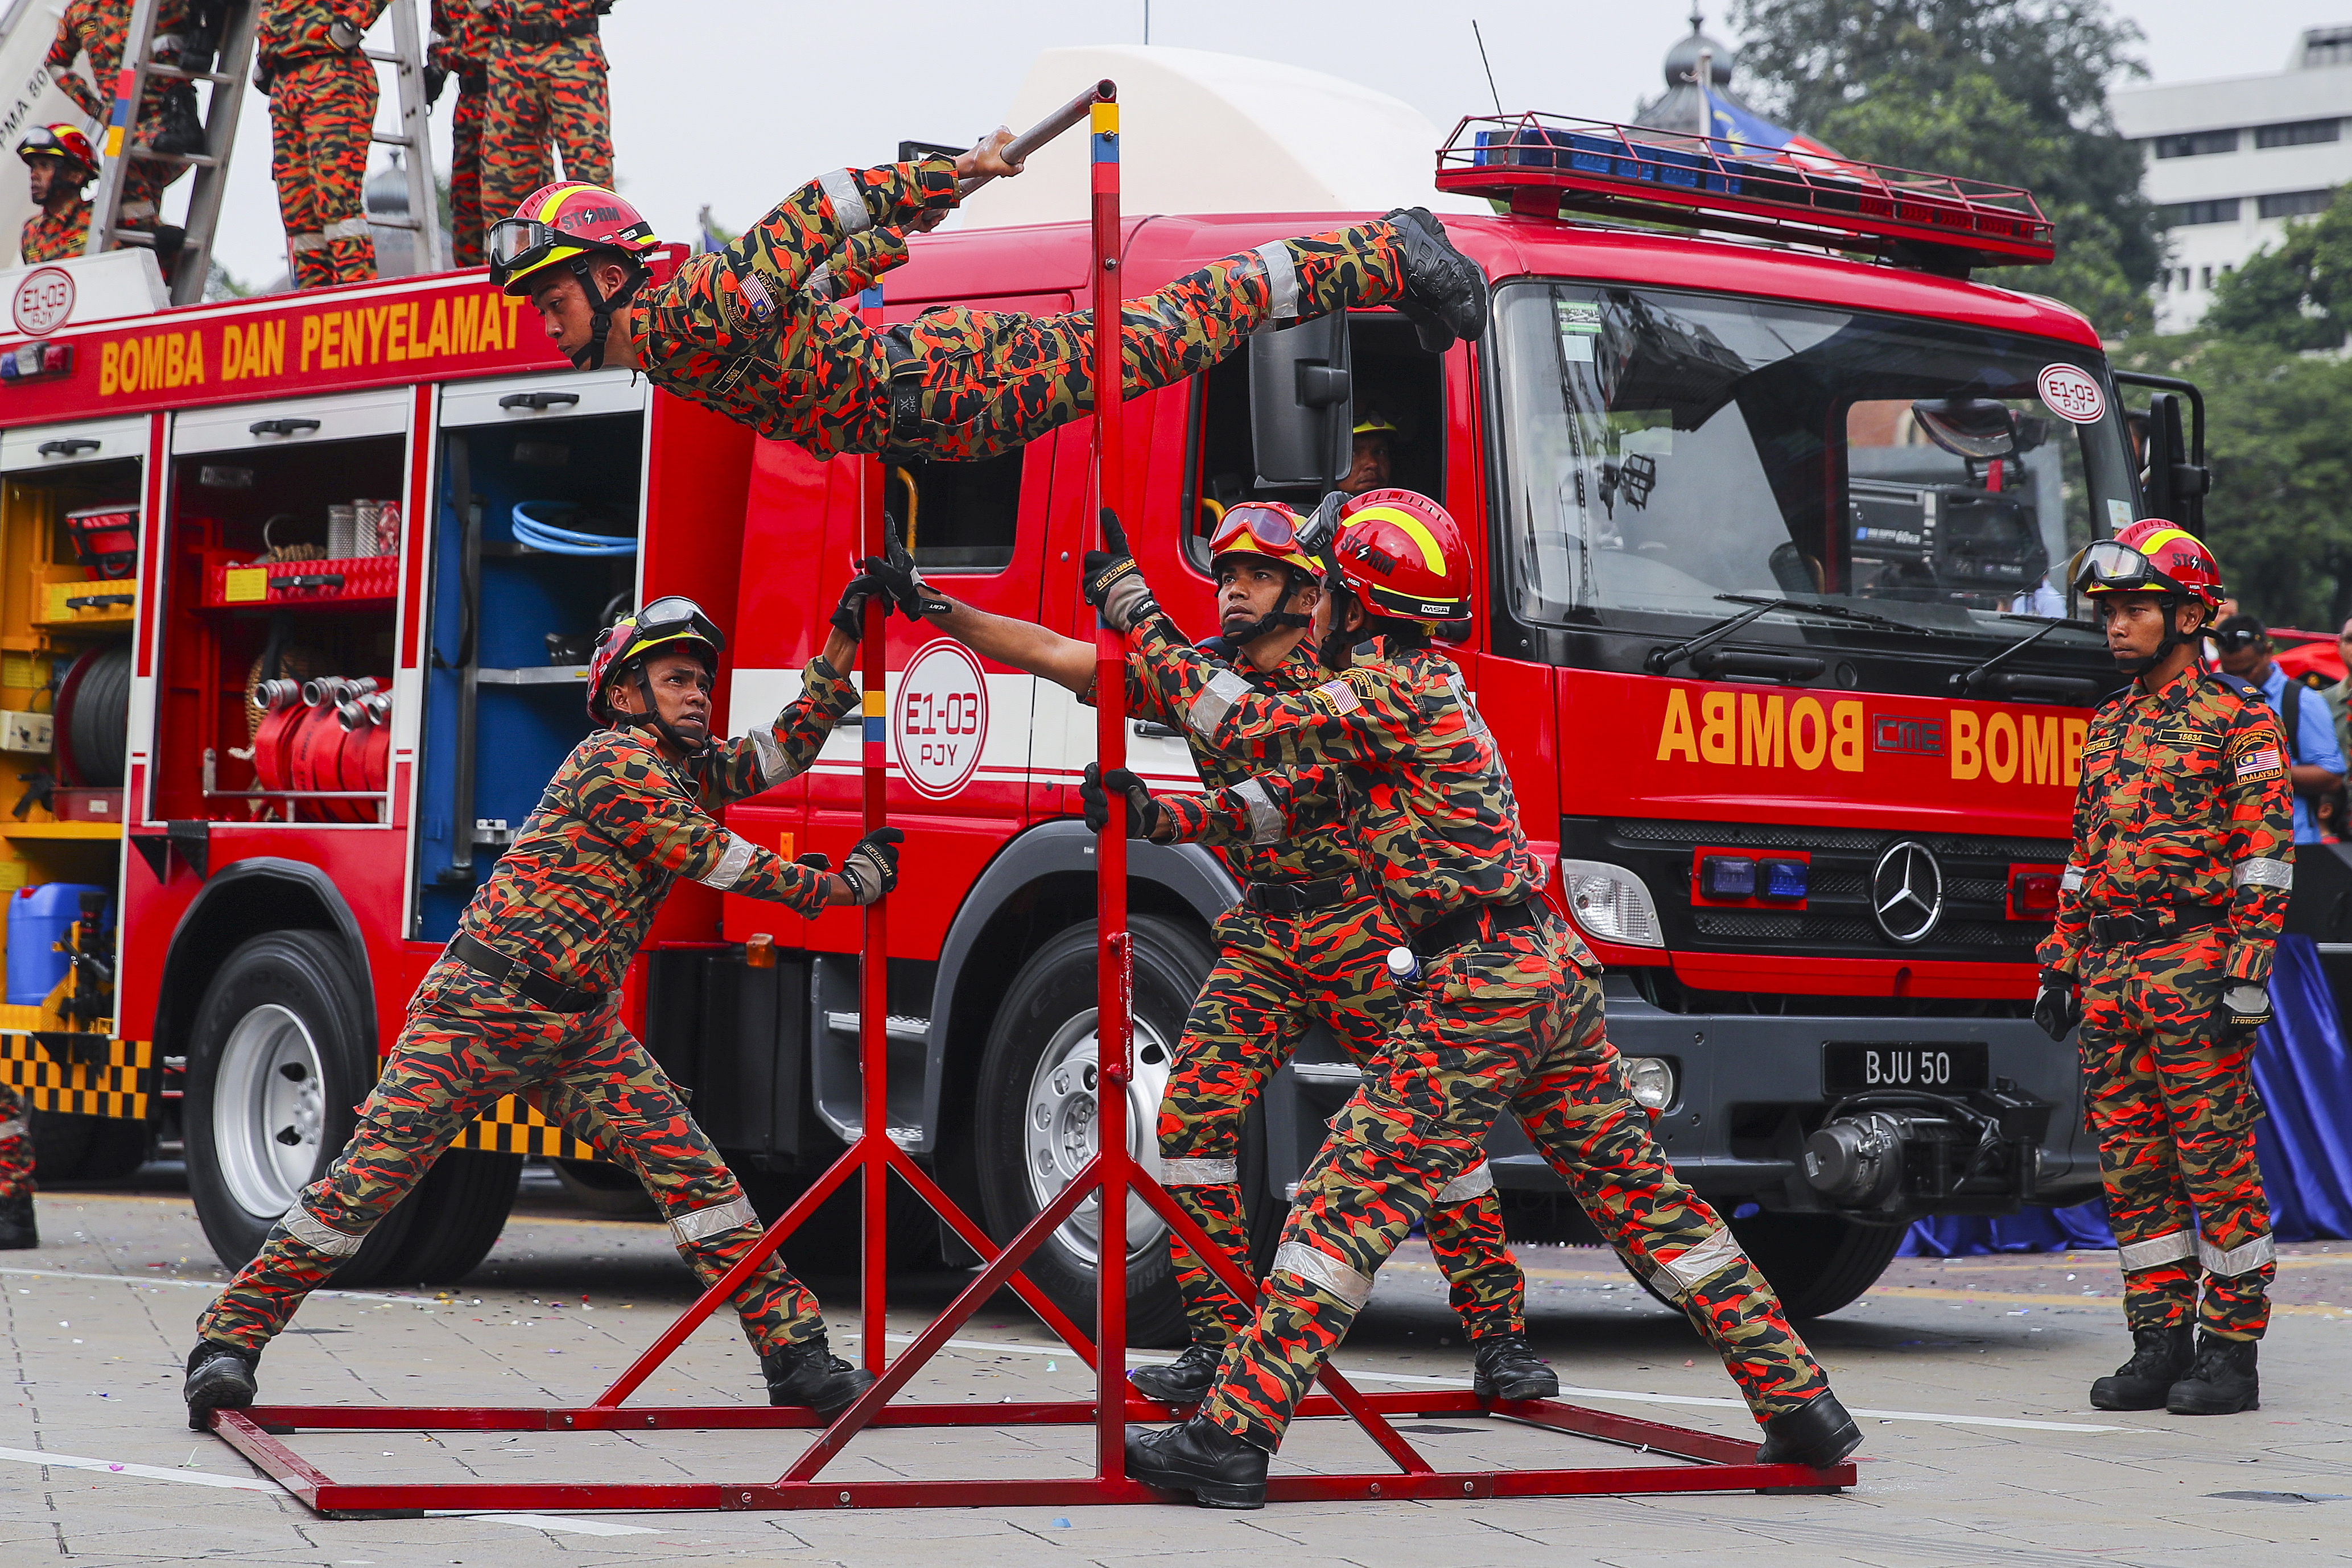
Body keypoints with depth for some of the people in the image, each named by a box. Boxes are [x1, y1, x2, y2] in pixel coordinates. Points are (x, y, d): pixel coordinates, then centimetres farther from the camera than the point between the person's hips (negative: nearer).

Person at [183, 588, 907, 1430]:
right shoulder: (617, 761, -13)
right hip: (480, 1011, -8)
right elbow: (726, 865, -12)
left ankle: (794, 1352, -1)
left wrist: (843, 645, 9)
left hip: (580, 1029, 8)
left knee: (692, 1170, -3)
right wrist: (843, 887, -2)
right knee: (372, 1173, -11)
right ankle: (230, 1339, -3)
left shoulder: (677, 767, 14)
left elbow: (781, 751, 19)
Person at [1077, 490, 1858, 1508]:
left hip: (1481, 986, -10)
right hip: (1555, 968, 10)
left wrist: (1134, 614, -4)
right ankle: (1804, 1411, 15)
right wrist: (1158, 816, 10)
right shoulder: (1417, 691, 19)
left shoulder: (1394, 685, -10)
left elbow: (1243, 723, -14)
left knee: (1350, 1199, -8)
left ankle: (1234, 1438, -10)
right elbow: (1285, 801, 20)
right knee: (1644, 1197, 13)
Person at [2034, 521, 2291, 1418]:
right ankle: (2161, 1345, 12)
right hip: (2110, 976, 7)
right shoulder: (2109, 727, 18)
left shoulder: (2238, 719, -3)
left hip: (2196, 970, -7)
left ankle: (2232, 1353, 1)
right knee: (2131, 1168, 7)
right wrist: (2062, 966, 16)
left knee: (2217, 1166, -4)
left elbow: (2266, 854, -9)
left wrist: (2248, 974, -16)